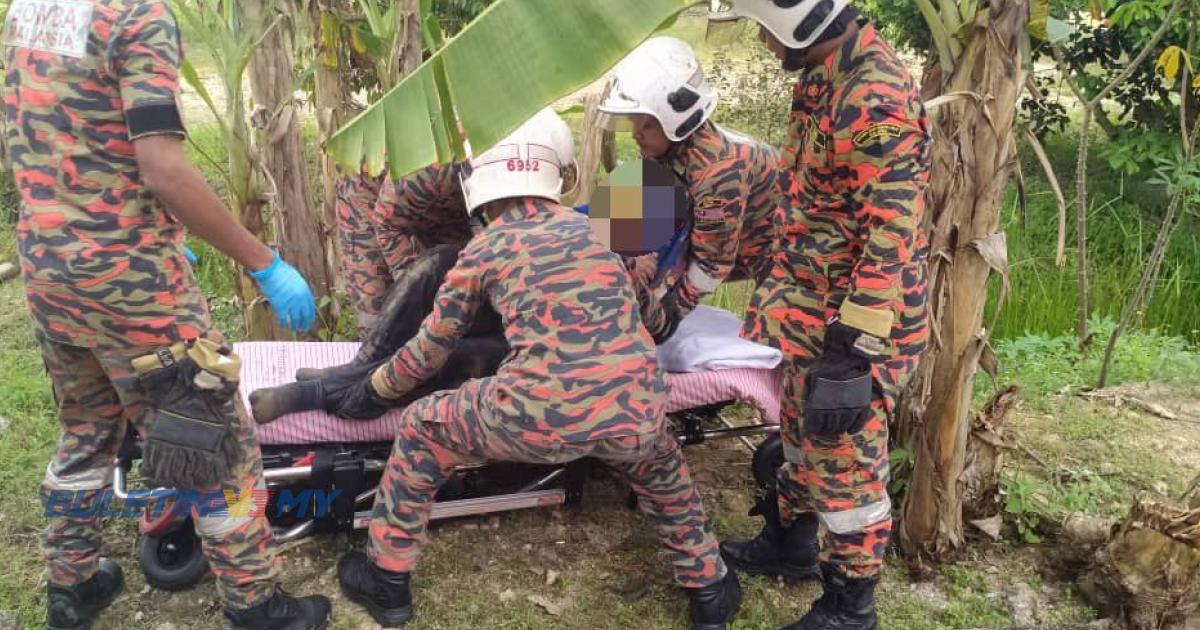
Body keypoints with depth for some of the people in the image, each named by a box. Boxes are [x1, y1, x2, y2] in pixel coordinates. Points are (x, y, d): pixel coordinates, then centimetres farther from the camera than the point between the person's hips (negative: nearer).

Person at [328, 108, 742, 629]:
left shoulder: (484, 249, 11)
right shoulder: (586, 227, 19)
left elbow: (431, 349, 20)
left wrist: (372, 393, 38)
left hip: (542, 417, -3)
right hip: (634, 409, 4)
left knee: (421, 430, 24)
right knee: (658, 463, 39)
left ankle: (387, 581, 35)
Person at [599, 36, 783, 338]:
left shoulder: (718, 172, -38)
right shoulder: (665, 142, -14)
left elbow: (713, 262, -28)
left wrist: (673, 310, -19)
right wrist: (644, 254, -19)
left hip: (781, 235, -8)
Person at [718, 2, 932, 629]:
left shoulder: (875, 99, -25)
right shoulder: (823, 73, 7)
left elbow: (891, 241, -27)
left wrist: (851, 355, -27)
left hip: (851, 321, -9)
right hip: (809, 305, 10)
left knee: (845, 465, 5)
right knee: (802, 433, 24)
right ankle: (790, 541, 46)